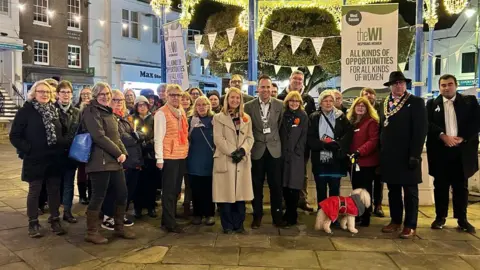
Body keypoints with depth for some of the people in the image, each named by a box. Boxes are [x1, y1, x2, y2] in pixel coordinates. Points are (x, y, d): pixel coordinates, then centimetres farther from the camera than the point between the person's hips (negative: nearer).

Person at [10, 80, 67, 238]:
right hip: (35, 160, -4)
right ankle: (33, 223, 21)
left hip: (55, 159, 4)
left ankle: (55, 220, 24)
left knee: (54, 190, 11)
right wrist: (28, 149, -17)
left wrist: (63, 148, 3)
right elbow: (14, 136, -8)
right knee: (34, 191, 8)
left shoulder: (54, 110, 9)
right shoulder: (25, 111, -7)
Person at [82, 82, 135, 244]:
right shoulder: (91, 111, -8)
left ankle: (119, 228, 24)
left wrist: (123, 152, 1)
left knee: (122, 193, 11)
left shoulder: (109, 112, 19)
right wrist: (118, 153, -14)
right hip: (100, 161, -9)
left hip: (114, 161, 9)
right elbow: (99, 137, -18)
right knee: (98, 197, -2)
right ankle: (91, 232, 11)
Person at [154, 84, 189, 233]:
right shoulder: (162, 113, -8)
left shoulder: (182, 112, 14)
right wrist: (159, 158, -15)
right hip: (169, 156, -7)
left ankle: (169, 219, 24)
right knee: (169, 190, -1)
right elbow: (158, 137, -11)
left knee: (176, 190, 12)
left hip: (181, 156, 7)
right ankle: (169, 222, 7)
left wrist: (186, 150, 13)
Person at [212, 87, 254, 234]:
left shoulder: (246, 118, 15)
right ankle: (228, 225, 9)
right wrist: (232, 153, -15)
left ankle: (239, 224, 15)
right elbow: (218, 139, -6)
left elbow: (250, 137, 8)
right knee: (226, 193, -2)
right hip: (225, 160, -3)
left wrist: (243, 150, -11)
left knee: (240, 192, 5)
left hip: (243, 160, 3)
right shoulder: (219, 117, 4)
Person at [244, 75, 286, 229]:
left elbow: (282, 127, 7)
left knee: (276, 185, 6)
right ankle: (257, 216, 22)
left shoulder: (280, 105, 1)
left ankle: (277, 215, 20)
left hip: (274, 150, 1)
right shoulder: (249, 106, -1)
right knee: (257, 185, 8)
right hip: (256, 150, 0)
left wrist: (277, 142, 5)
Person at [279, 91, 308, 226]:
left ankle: (291, 216, 8)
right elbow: (280, 134, 9)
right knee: (285, 186, 7)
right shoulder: (283, 115, 9)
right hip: (283, 155, 3)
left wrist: (295, 152, -10)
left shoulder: (303, 116, 3)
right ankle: (288, 213, 21)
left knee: (294, 187, -3)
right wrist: (283, 151, 1)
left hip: (296, 156, -3)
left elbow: (303, 137, -2)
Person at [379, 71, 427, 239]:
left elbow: (420, 130, -10)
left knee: (410, 192, 5)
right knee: (393, 191, 13)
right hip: (389, 156, 5)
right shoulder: (385, 103, 12)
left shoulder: (416, 102, -4)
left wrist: (415, 155, -16)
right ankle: (395, 221, 25)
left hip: (407, 156, -5)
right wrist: (381, 152, 6)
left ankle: (410, 225, 14)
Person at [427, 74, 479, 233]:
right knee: (440, 185, 6)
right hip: (440, 150, 0)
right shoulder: (432, 104, 8)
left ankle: (462, 219, 16)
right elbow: (428, 124, -3)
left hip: (462, 150, 0)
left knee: (461, 186, 7)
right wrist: (443, 136, -16)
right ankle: (440, 217, 16)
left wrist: (461, 138, -13)